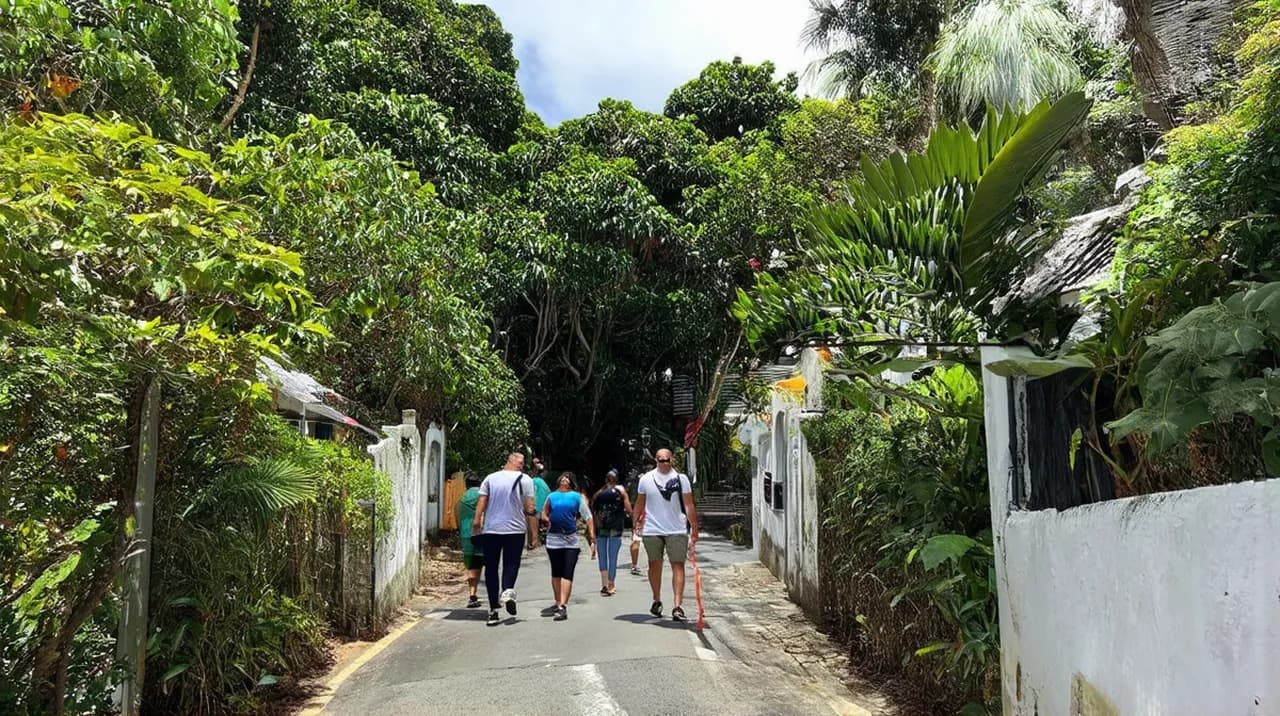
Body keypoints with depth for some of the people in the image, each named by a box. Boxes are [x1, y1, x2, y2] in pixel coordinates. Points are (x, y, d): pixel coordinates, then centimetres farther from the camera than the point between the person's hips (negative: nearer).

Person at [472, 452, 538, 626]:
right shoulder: (524, 480, 0)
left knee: (491, 567, 7)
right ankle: (508, 590, -21)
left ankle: (493, 611, 5)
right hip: (515, 529, -2)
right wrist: (534, 535, 2)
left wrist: (477, 520, -5)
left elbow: (481, 502, -4)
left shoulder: (490, 478, 7)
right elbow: (530, 510, -1)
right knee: (511, 563, 9)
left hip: (491, 529, 2)